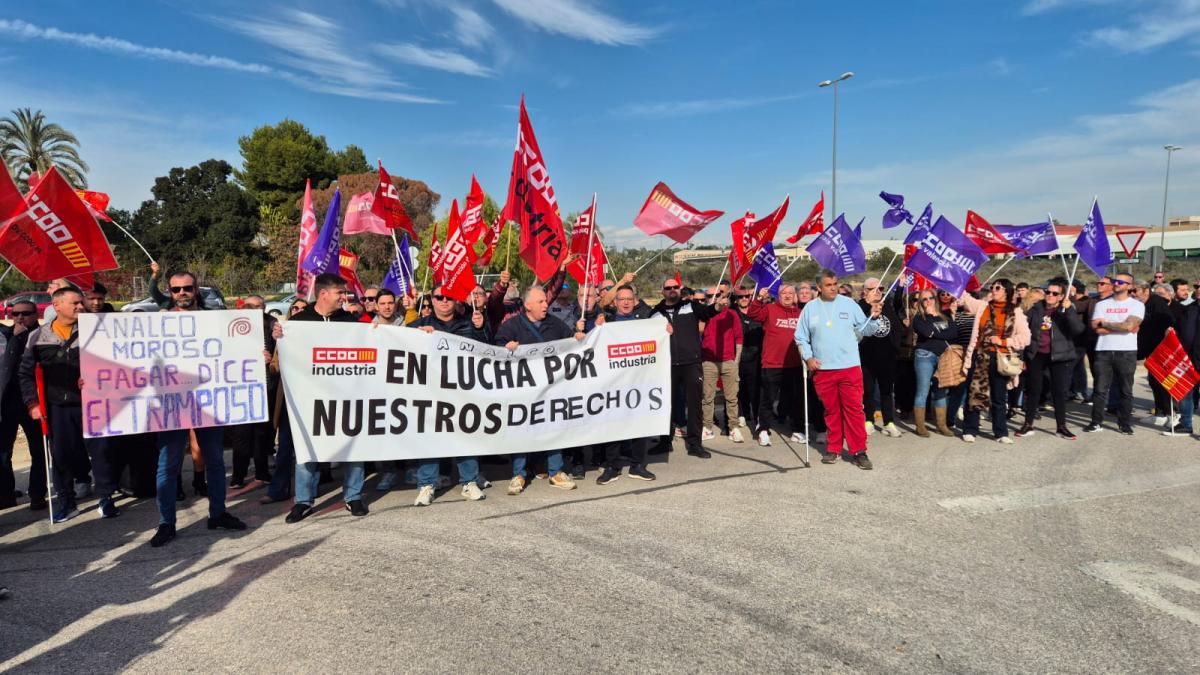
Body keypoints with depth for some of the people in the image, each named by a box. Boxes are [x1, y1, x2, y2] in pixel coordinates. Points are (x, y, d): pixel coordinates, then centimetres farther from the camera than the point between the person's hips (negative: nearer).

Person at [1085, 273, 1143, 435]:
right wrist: (1121, 327, -8)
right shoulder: (1102, 304, 11)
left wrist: (1105, 323, -3)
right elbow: (1097, 329, -2)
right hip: (1104, 351, 2)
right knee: (1099, 388, 1)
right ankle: (1096, 422, 7)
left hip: (1126, 352, -2)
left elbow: (1129, 326, -13)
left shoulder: (1136, 305, 4)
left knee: (1125, 390, 5)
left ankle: (1124, 423, 13)